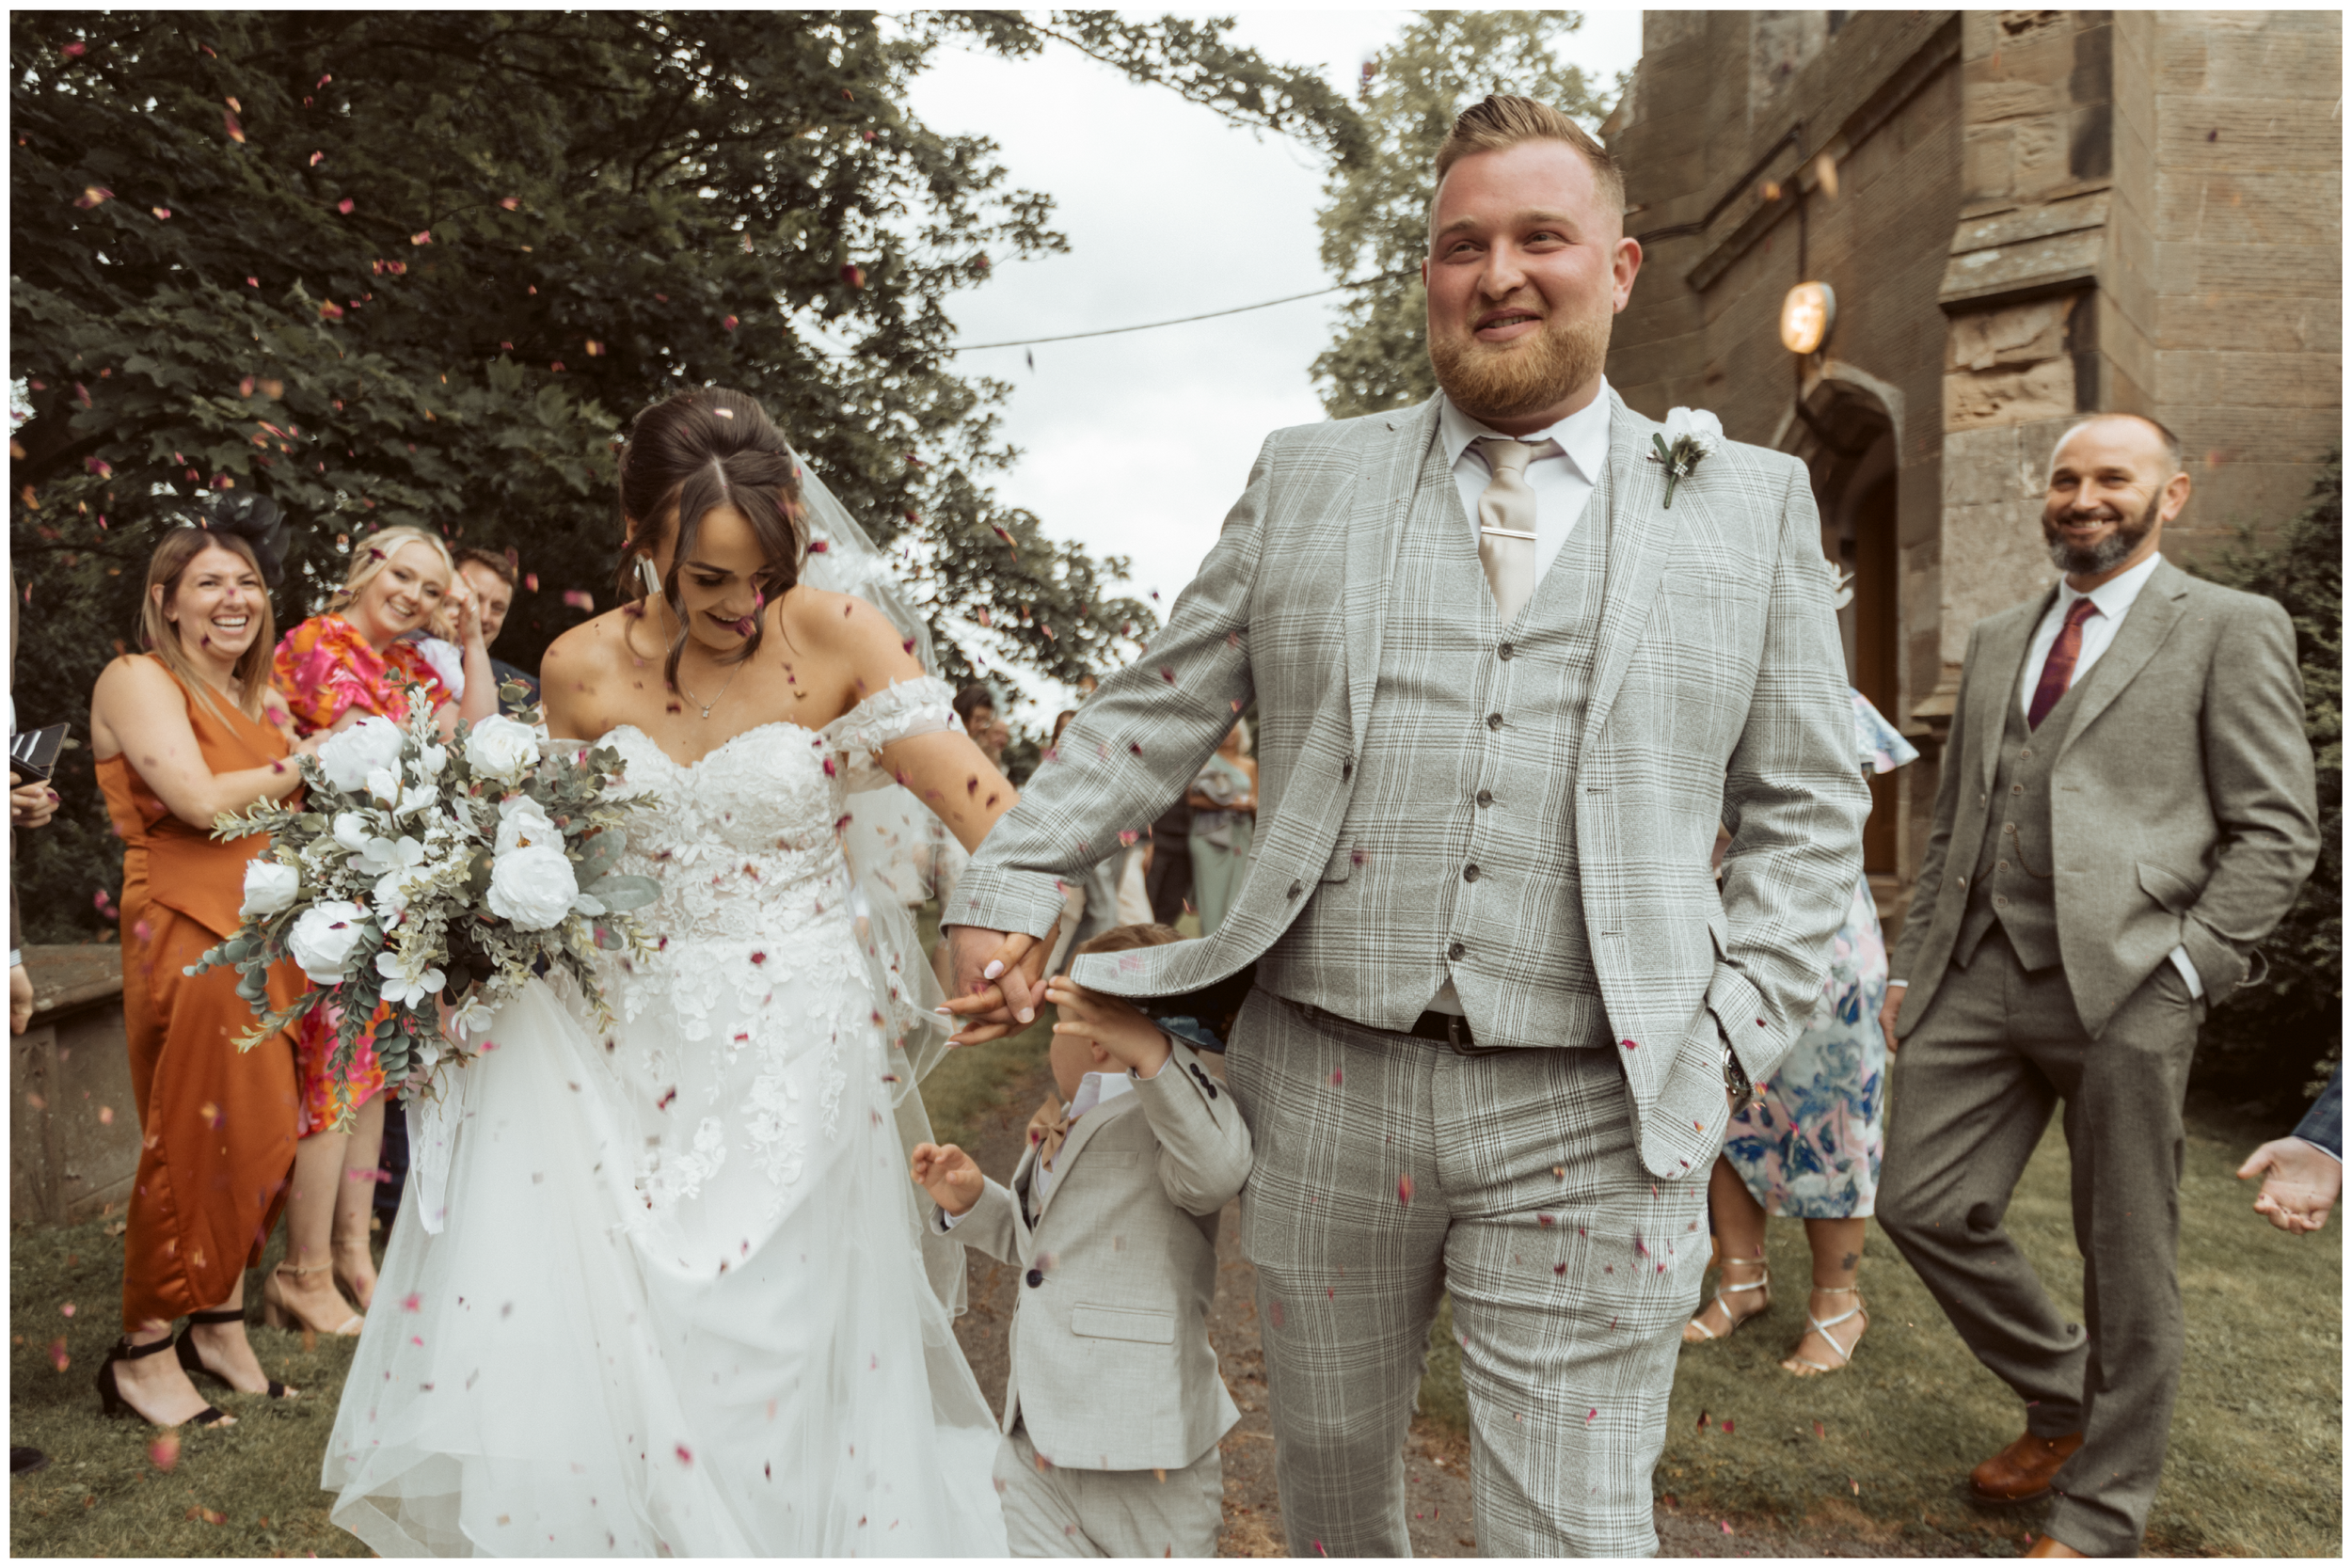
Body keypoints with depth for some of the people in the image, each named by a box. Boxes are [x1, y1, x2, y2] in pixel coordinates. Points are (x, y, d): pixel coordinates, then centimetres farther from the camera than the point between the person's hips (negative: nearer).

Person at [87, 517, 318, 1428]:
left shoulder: (257, 696, 19)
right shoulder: (138, 680, -5)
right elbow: (203, 801, -18)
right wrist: (303, 764, -4)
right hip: (188, 933, -7)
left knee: (257, 1134, 9)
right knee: (193, 1140, -3)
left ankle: (221, 1325, 22)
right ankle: (144, 1355, 10)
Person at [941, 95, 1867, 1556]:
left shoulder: (1756, 502, 7)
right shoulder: (1306, 477, 8)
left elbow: (1807, 809, 7)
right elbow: (1156, 712, 8)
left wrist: (1733, 1032, -3)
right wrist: (1009, 886, 0)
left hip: (1594, 1120, -1)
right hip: (1327, 1088, 2)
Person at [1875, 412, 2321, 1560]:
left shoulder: (2229, 630, 3)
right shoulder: (1996, 641, 18)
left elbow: (2276, 831, -3)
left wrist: (2183, 970, -12)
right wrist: (1912, 965, 14)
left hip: (2123, 987, -5)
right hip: (1978, 978, 5)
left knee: (2125, 1264, 5)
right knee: (1922, 1206, 3)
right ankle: (2061, 1400, 30)